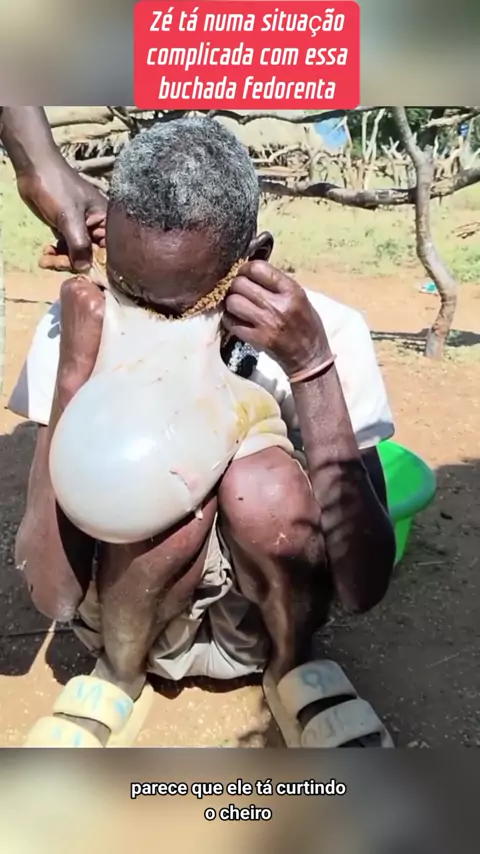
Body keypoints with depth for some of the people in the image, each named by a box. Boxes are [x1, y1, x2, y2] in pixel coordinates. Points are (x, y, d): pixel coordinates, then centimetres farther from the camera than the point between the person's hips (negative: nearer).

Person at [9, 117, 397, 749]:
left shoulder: (326, 332, -19)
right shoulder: (83, 325, -18)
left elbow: (363, 589, -26)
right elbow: (54, 595, -24)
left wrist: (310, 364, -33)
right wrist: (75, 370, -32)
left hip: (264, 616, 0)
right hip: (128, 615, 1)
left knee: (266, 486, -31)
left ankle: (291, 668, 3)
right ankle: (119, 674, 3)